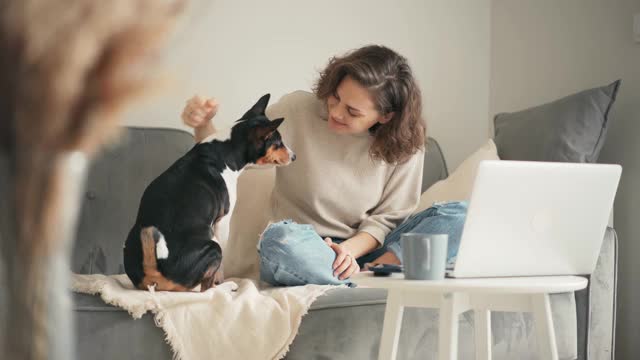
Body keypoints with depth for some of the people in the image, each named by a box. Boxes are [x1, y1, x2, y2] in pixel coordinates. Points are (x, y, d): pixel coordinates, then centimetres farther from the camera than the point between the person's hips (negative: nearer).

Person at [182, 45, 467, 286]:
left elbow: (387, 217, -1)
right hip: (303, 251, -2)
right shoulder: (298, 110, -7)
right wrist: (203, 126, -22)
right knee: (280, 239, -40)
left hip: (363, 251, 2)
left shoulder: (405, 146, -3)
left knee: (458, 215, -18)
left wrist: (350, 249, -20)